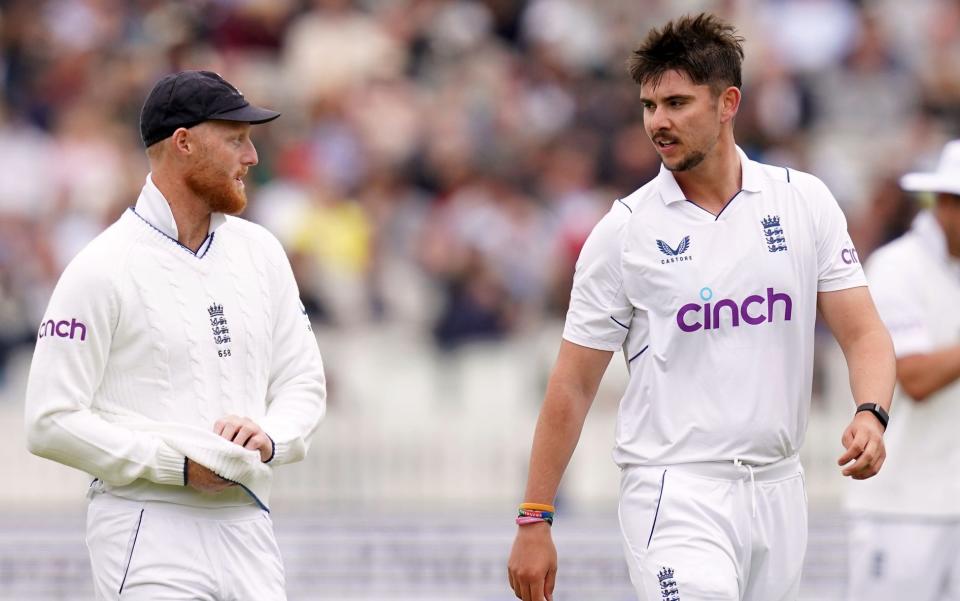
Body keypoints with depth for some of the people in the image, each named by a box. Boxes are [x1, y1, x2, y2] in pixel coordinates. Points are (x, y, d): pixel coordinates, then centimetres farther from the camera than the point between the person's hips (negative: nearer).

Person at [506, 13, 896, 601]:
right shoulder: (624, 230, -1)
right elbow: (572, 387, 2)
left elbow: (864, 333, 5)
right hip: (677, 496, -3)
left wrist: (870, 415, -16)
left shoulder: (805, 201, 5)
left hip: (778, 490, 3)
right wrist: (534, 521, 0)